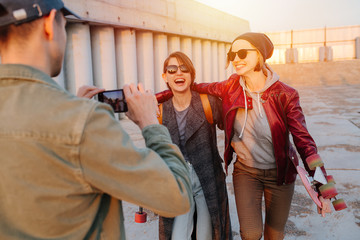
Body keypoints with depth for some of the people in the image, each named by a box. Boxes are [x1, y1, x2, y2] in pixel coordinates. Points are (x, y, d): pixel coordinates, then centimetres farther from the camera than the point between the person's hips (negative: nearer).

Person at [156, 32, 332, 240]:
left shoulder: (285, 95, -17)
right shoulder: (231, 88, -10)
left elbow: (304, 141, -15)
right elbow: (195, 88, 0)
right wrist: (158, 96, -7)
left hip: (279, 174, -1)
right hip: (245, 171, 1)